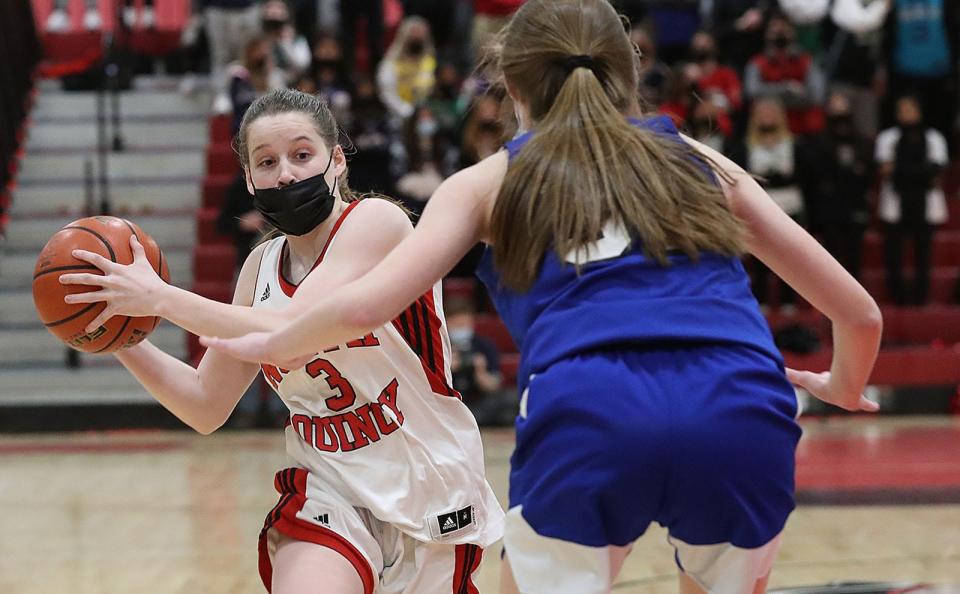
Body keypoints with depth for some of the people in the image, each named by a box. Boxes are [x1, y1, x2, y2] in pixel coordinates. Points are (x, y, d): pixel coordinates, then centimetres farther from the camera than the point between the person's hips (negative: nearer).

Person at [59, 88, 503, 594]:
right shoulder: (262, 265, 4)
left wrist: (160, 297, -27)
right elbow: (207, 406, 7)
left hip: (430, 489, -3)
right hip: (329, 491, 3)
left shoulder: (375, 221, -15)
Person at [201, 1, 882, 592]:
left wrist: (269, 344, 29)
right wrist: (844, 387, 51)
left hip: (589, 414, -2)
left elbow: (363, 307, 8)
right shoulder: (702, 162, 28)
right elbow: (859, 312, 30)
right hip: (743, 415, 2)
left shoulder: (491, 180, 23)